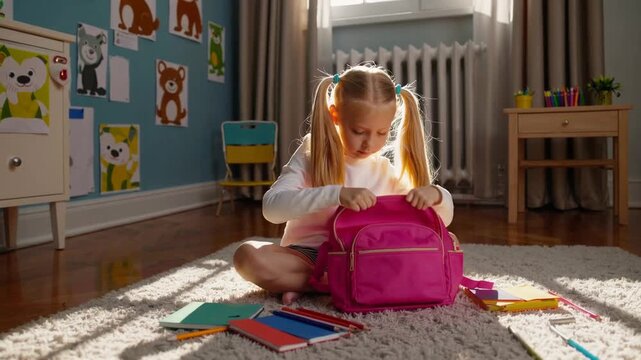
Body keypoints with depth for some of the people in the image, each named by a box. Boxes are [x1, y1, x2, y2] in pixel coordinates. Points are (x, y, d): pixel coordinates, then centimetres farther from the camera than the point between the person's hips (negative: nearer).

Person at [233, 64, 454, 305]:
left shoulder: (387, 172, 3)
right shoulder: (312, 156, -7)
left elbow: (443, 219, 7)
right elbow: (271, 206, -23)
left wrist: (435, 194, -17)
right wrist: (337, 194, -36)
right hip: (307, 258, -3)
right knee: (248, 256, -30)